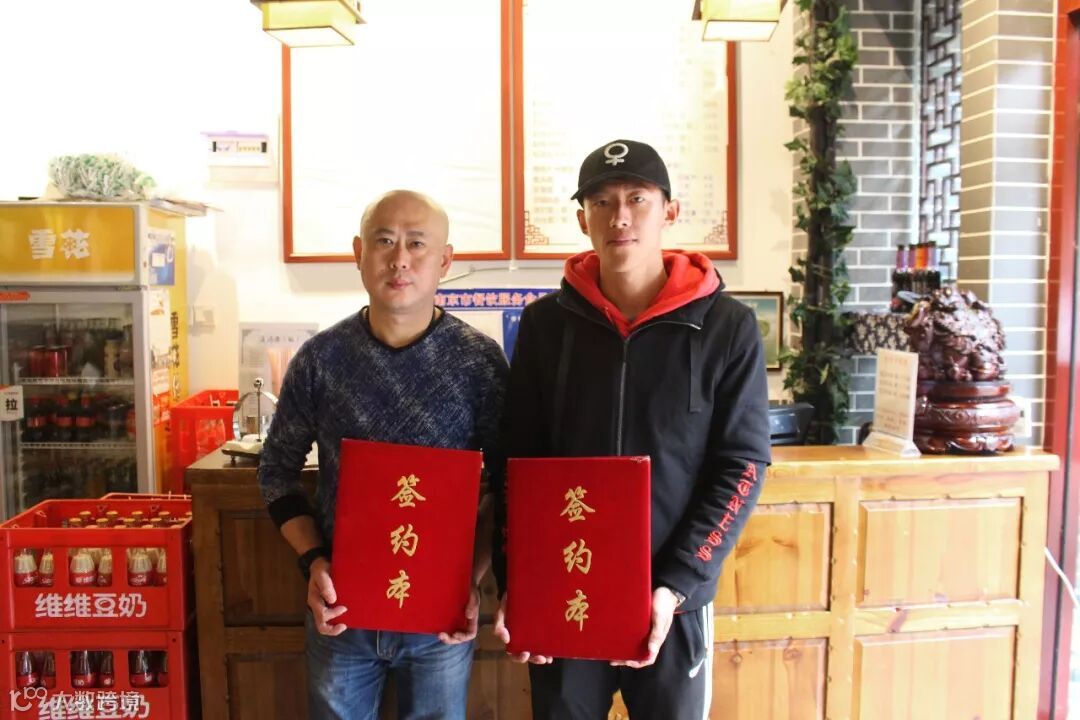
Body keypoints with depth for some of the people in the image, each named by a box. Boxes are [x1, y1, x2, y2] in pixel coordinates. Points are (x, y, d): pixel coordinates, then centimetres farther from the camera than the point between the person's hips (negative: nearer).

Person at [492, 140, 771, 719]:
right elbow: (517, 463, 2)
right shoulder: (545, 323, -1)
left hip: (673, 600, -1)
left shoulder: (727, 327, -6)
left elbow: (741, 466, -6)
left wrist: (676, 585, -15)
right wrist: (514, 584, -8)